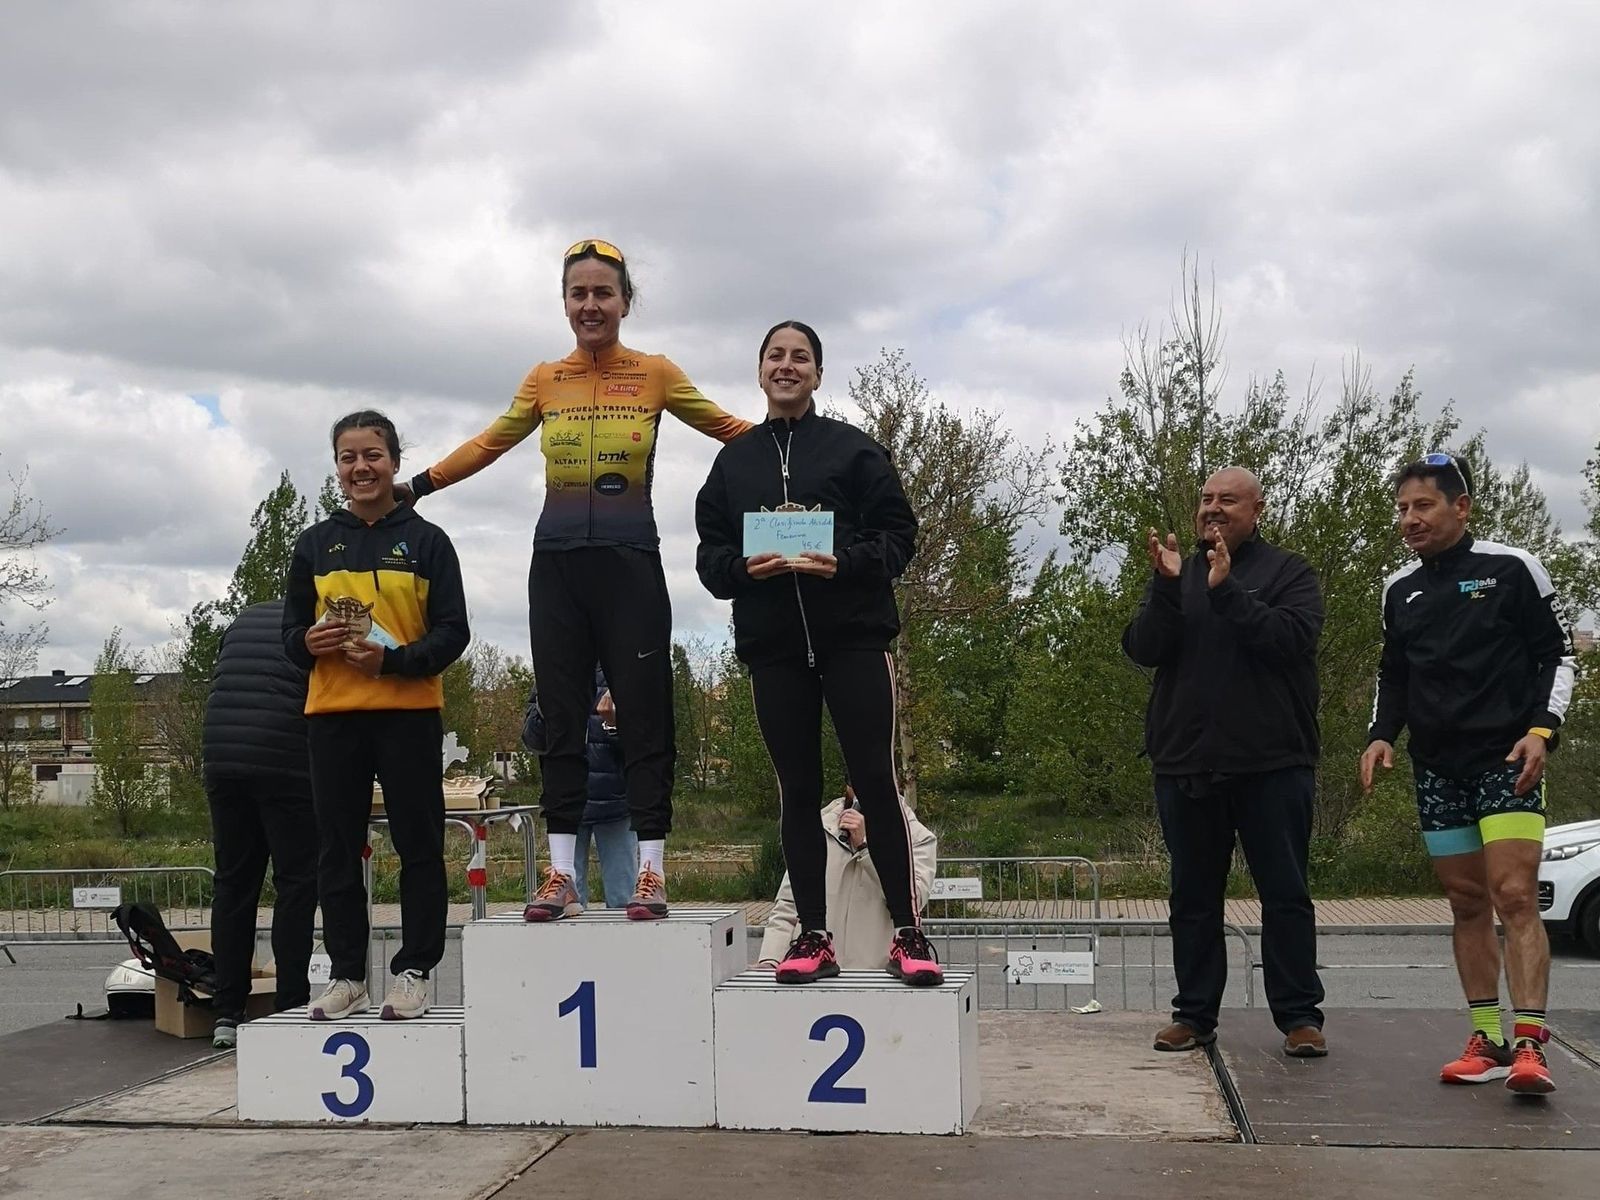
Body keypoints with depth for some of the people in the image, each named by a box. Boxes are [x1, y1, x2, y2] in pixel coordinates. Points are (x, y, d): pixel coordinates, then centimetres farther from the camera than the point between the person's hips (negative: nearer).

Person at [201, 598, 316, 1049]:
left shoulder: (243, 621, 24)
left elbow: (221, 691, 24)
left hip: (220, 759, 5)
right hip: (285, 765, -5)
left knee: (234, 884, 10)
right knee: (297, 884, 1)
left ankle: (227, 1015, 11)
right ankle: (289, 1010, 0)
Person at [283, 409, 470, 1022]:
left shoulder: (426, 541, 3)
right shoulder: (315, 543, 12)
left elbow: (453, 632, -1)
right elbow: (292, 632, 15)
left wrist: (392, 658, -17)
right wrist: (310, 643, -9)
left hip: (409, 713, -3)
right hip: (332, 714, 3)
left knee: (418, 845, 1)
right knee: (338, 850, 7)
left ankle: (414, 971, 9)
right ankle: (346, 975, 16)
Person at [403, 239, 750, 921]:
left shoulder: (657, 375, 3)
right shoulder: (543, 380, 10)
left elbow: (727, 428, 9)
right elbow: (488, 445, 19)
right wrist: (415, 486, 16)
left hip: (630, 564, -2)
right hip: (557, 564, 2)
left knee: (644, 713, -1)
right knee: (561, 718, 4)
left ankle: (651, 871, 3)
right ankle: (561, 873, 8)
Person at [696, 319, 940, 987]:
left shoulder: (852, 449, 4)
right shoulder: (733, 461, 13)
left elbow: (899, 535, 0)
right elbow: (710, 556, 10)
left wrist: (844, 563, -17)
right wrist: (745, 567, -11)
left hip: (853, 636, -3)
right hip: (772, 644, 3)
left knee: (875, 782, -5)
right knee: (798, 789, 6)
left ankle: (907, 934, 2)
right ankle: (813, 938, 11)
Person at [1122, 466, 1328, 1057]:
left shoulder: (1289, 573, 4)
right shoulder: (1176, 575, 13)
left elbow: (1292, 638, -14)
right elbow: (1142, 648, -1)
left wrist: (1226, 592, -20)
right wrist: (1166, 587, -16)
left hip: (1272, 763, -3)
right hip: (1186, 763, 3)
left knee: (1285, 894, 1)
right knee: (1194, 896, 9)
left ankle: (1299, 1015, 8)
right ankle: (1194, 1013, 17)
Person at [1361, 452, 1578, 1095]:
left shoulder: (1511, 569, -3)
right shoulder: (1400, 589, 11)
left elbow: (1559, 654, 0)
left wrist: (1542, 728, -13)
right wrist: (1381, 735, 4)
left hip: (1506, 759, -5)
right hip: (1436, 768, 5)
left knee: (1515, 896, -14)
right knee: (1467, 904, 7)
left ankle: (1529, 1045, -17)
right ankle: (1488, 1041, 11)